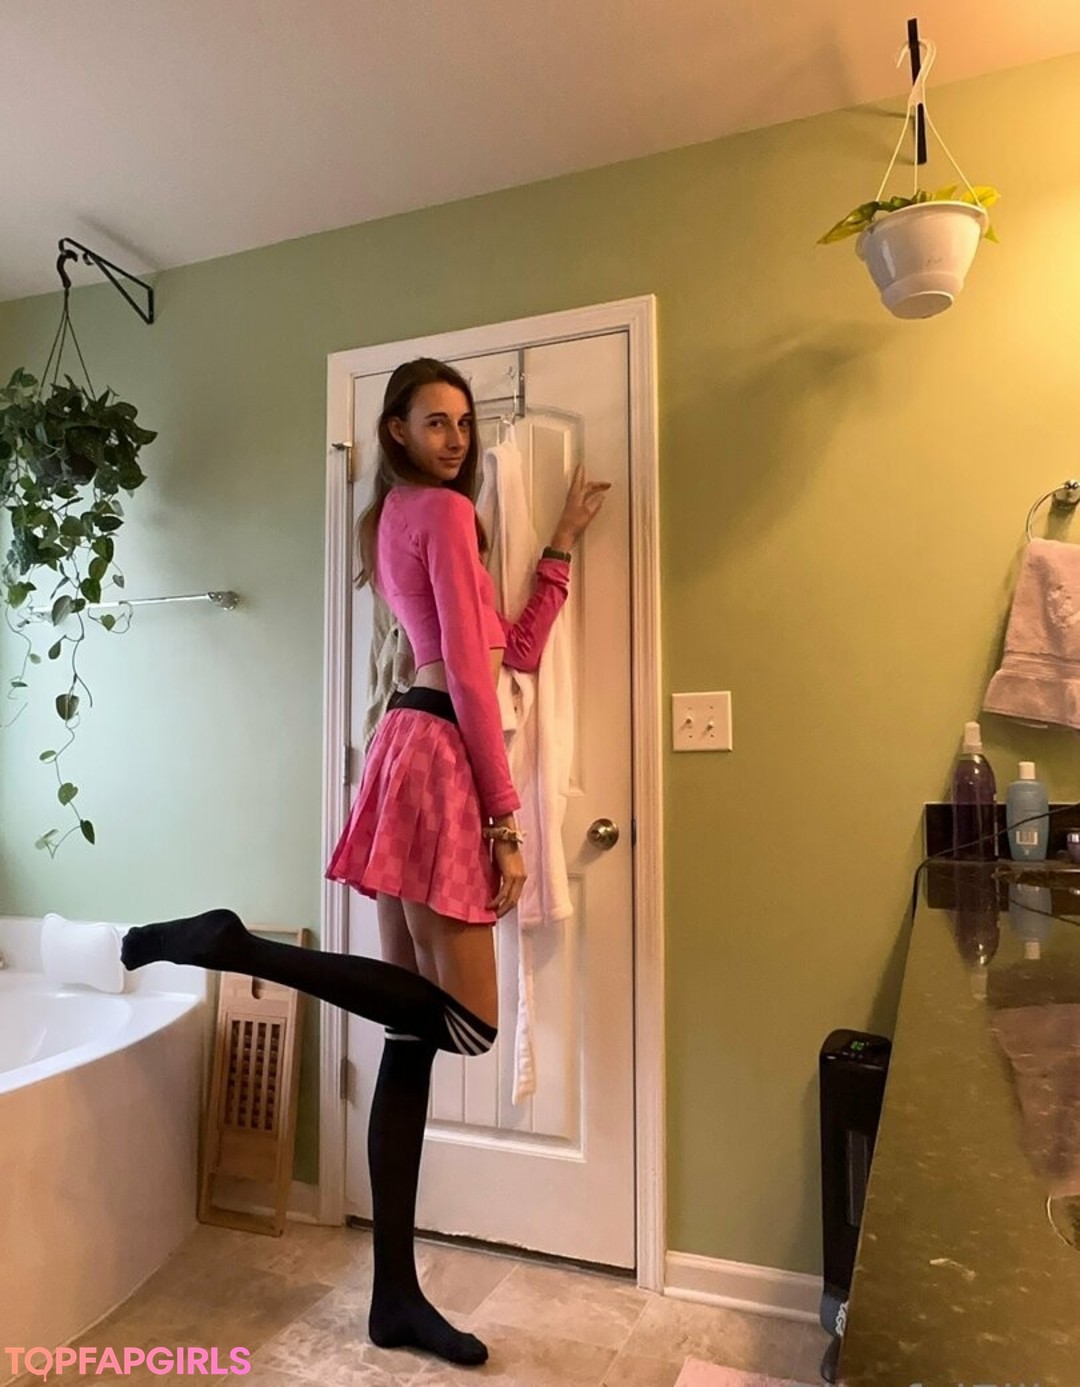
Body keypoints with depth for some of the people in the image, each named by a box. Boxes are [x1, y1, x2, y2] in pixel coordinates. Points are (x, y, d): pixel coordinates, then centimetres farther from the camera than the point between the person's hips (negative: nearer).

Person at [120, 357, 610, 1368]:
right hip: (440, 759, -10)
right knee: (465, 1022, -8)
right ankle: (231, 945, -6)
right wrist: (507, 818, -13)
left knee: (411, 1037, 8)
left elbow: (517, 650, 19)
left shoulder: (401, 517, 25)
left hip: (412, 749, 10)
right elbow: (470, 675, -12)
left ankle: (395, 1298, 16)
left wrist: (562, 544, 22)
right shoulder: (444, 511, -3)